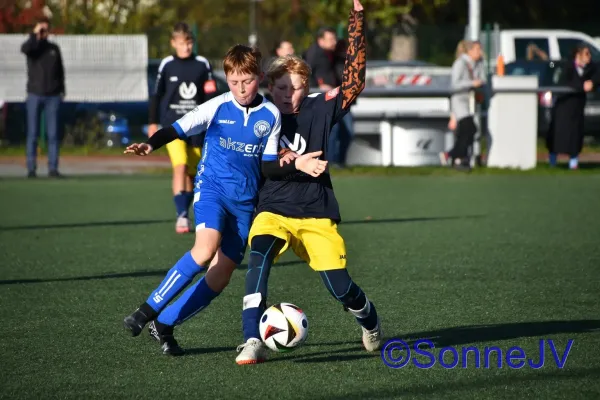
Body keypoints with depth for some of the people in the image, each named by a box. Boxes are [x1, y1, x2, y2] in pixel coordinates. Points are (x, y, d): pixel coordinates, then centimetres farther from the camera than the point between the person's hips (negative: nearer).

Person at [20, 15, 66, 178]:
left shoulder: (54, 48, 11)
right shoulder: (32, 46, 3)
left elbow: (60, 70, 14)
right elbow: (24, 49, -23)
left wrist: (62, 90, 6)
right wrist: (35, 34, -17)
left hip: (52, 96, 2)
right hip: (34, 95, -2)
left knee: (53, 133, -1)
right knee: (33, 133, -2)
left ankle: (53, 168, 0)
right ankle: (31, 168, -1)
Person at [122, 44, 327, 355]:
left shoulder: (271, 115, 3)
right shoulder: (217, 107, -4)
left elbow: (267, 166, 6)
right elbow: (179, 128, -5)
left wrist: (296, 164, -11)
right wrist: (149, 145, -22)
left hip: (245, 201, 4)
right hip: (212, 187, -4)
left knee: (220, 277, 0)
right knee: (206, 249, -30)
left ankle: (164, 324, 15)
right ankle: (147, 311, -21)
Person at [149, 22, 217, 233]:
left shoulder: (202, 64, 2)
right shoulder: (167, 65, 0)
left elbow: (211, 94, 10)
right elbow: (157, 95, 8)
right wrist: (153, 122, 8)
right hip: (172, 124, -2)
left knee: (192, 172, 8)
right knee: (180, 166, -20)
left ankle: (185, 213, 26)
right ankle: (181, 215, -23)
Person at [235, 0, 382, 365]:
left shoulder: (319, 110, 0)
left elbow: (354, 82, -11)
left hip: (317, 215, 0)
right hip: (272, 212, 0)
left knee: (340, 287, -5)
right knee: (259, 258, -31)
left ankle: (371, 323, 31)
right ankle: (253, 342, -32)